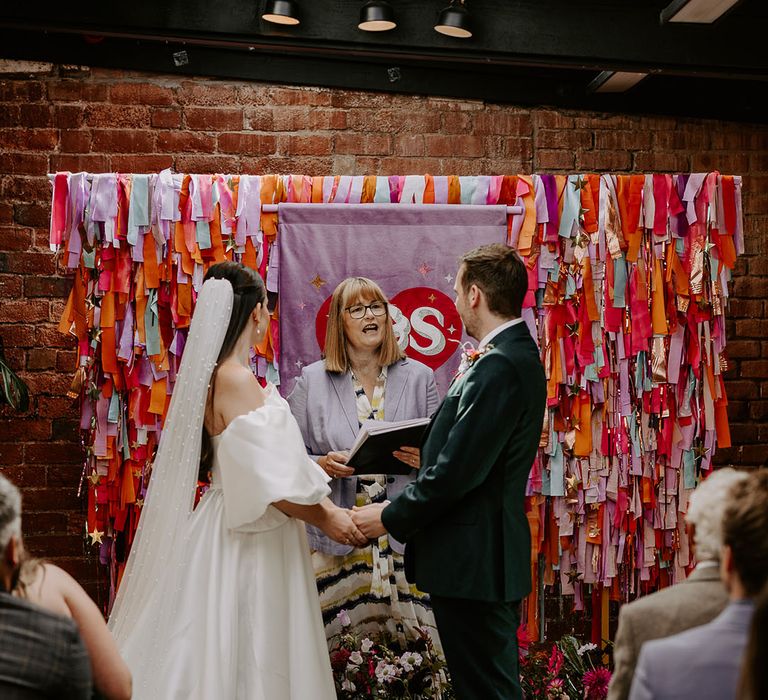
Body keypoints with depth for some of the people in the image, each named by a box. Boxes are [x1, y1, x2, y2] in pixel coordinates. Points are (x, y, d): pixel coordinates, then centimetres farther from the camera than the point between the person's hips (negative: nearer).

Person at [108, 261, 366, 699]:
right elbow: (266, 482, -20)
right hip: (248, 542, -9)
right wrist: (325, 518, -10)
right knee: (243, 664, -1)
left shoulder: (213, 375, 9)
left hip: (235, 532, 9)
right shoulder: (236, 379, -19)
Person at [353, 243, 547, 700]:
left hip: (473, 561, -10)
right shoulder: (517, 355, 12)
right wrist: (429, 455, 17)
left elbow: (459, 471, -22)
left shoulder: (499, 366, -20)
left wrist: (391, 518, -12)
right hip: (493, 558, 10)